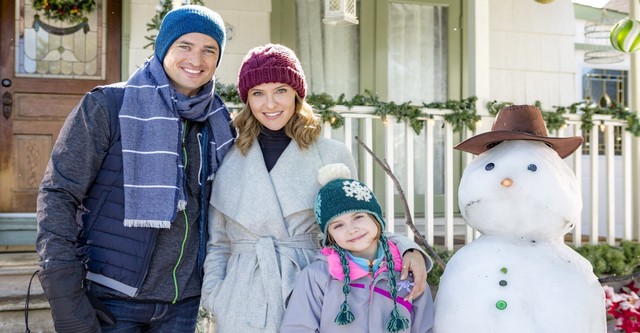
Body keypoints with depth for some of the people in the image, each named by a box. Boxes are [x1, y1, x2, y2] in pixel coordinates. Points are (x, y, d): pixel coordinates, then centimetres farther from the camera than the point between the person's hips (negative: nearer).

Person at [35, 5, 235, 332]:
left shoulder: (218, 123, 6)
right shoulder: (108, 106, -8)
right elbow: (57, 194, -11)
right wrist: (67, 306, -17)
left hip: (183, 302, 4)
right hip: (112, 302, -4)